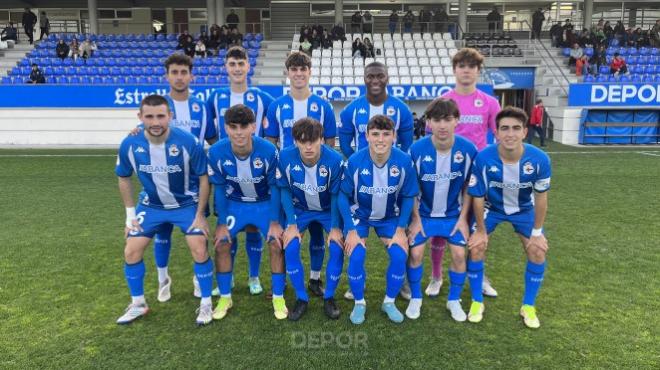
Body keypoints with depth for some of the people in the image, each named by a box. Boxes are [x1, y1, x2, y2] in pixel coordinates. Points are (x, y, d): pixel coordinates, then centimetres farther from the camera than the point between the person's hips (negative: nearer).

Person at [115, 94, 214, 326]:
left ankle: (206, 304, 8)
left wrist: (200, 215, -12)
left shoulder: (188, 142, -26)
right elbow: (124, 178, 1)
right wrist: (130, 214, 0)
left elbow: (203, 178, -13)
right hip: (151, 206, 3)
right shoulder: (130, 145, -18)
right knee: (131, 252, -1)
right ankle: (138, 304, 23)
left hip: (187, 204, -3)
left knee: (199, 250, -13)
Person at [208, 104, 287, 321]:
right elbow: (220, 189, -10)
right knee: (221, 244, -9)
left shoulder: (269, 151, -28)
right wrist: (222, 222, -8)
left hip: (265, 203, -1)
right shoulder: (216, 153, -23)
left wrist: (274, 222, -14)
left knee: (276, 244, -13)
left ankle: (278, 297, 7)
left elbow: (274, 187, -15)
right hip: (235, 203, 2)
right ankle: (225, 297, 12)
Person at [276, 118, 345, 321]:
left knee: (337, 248, -17)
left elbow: (336, 195, -16)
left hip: (328, 209, -1)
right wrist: (291, 224, -17)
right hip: (300, 209, 1)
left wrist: (335, 227, -17)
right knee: (290, 247, -17)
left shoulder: (335, 159, -30)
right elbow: (285, 190, -13)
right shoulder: (285, 157, -27)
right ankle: (301, 298, 2)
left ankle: (329, 298, 6)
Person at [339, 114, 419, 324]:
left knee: (400, 255, -15)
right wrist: (351, 231, -16)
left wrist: (400, 230, -10)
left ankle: (389, 302, 10)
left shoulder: (404, 161, -21)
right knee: (355, 256, -18)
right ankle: (359, 303, 8)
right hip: (359, 215, -1)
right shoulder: (355, 161, -24)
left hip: (390, 217, 1)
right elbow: (344, 196, -13)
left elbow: (408, 197, -7)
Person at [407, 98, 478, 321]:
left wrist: (463, 217, -6)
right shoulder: (417, 150, -21)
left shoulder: (468, 149, -18)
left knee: (459, 254, -6)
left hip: (454, 214, 1)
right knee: (415, 253, -8)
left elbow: (468, 186, -4)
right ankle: (415, 298, 16)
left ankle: (454, 301, 18)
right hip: (424, 212, -1)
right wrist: (415, 219, -8)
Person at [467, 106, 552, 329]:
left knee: (538, 252, -6)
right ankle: (477, 302, 9)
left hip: (524, 209, 1)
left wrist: (537, 232, -8)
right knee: (476, 248, -12)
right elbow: (478, 197, -20)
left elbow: (540, 197, -14)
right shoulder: (483, 158, -34)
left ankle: (528, 306, 16)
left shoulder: (540, 159, -31)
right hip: (491, 207, -1)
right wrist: (481, 230, -11)